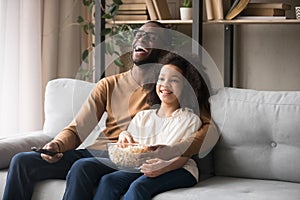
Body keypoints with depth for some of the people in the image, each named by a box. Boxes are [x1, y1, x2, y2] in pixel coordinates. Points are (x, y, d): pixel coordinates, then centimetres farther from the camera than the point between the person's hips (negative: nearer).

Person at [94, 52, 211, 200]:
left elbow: (183, 156, -5)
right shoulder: (142, 117, 21)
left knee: (138, 186, -34)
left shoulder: (190, 120, 8)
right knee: (108, 180, -25)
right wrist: (124, 137, -6)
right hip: (141, 167, 4)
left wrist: (164, 167, -26)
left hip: (178, 170, -4)